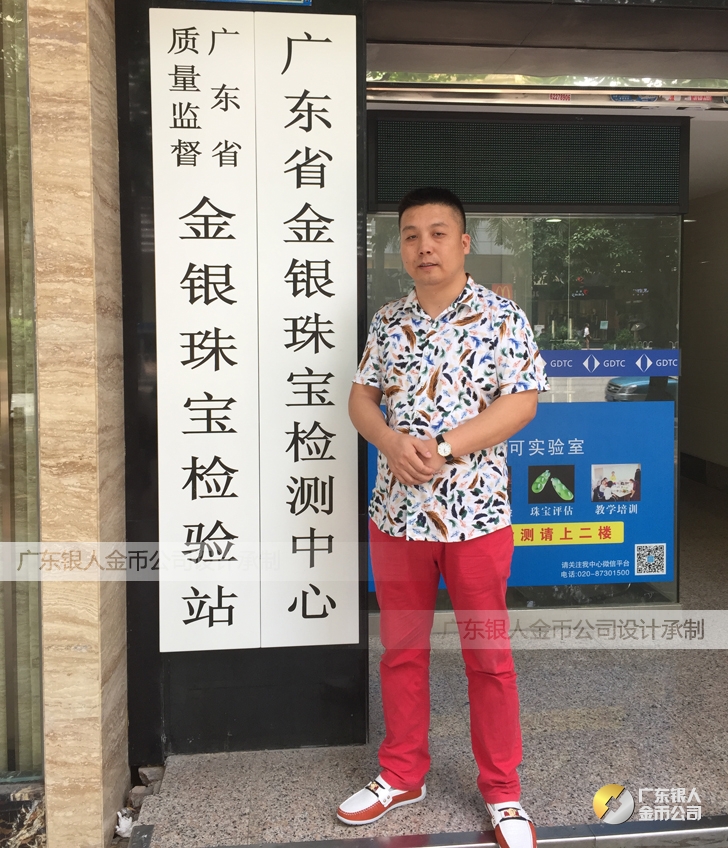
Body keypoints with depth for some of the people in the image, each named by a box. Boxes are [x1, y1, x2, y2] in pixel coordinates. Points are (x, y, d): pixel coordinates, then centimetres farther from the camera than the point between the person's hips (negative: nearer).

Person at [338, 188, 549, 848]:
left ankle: (503, 792, 26)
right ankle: (403, 775, 34)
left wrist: (443, 447, -21)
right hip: (396, 513, 4)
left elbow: (521, 403, -12)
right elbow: (361, 396, 8)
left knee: (488, 657, 8)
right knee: (402, 649, 15)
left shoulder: (502, 318, -5)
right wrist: (391, 441, -13)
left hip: (476, 514, -3)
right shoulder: (388, 322, 8)